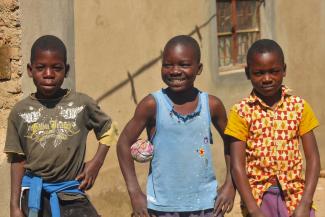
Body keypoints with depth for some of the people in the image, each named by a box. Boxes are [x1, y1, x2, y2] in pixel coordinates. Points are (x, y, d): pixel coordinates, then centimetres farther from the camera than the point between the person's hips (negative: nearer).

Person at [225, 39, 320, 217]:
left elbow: (313, 158, 2)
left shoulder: (299, 107, 2)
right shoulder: (241, 112, -3)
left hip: (295, 196, 2)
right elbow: (237, 166, -6)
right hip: (258, 197, -1)